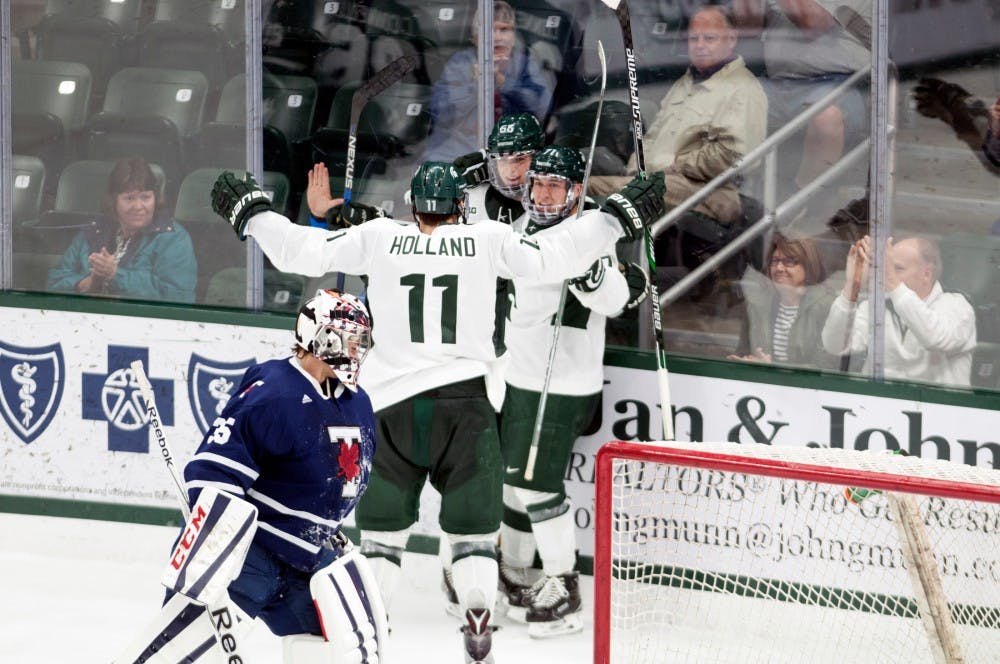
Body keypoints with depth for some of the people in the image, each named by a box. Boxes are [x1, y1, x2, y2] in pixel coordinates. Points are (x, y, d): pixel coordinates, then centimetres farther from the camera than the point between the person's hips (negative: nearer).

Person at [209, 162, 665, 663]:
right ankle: (478, 619, -8)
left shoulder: (378, 238, 3)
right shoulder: (487, 240, 1)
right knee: (473, 522, 8)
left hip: (392, 402, 1)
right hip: (464, 397, -1)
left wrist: (250, 210, 18)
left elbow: (305, 250, 5)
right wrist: (619, 214, 6)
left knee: (383, 520, 12)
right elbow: (553, 258, -3)